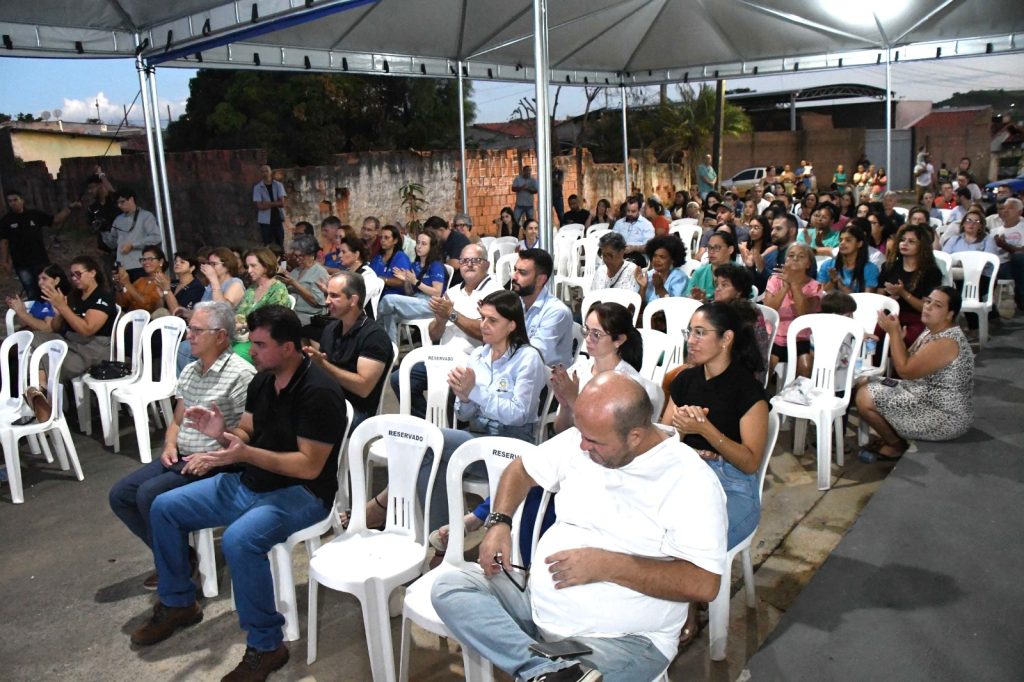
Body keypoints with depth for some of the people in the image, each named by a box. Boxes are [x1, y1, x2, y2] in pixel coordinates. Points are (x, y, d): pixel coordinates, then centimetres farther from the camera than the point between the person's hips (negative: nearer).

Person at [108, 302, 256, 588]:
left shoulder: (241, 374, -15)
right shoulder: (189, 371, 13)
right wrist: (170, 446, 1)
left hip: (216, 465, -9)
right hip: (181, 458, 9)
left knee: (149, 494, -23)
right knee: (120, 495, 1)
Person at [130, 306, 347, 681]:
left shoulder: (319, 392, -23)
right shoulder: (262, 380, 3)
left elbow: (310, 466, -25)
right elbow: (245, 436, 11)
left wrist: (246, 453, -32)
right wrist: (221, 433, -12)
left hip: (301, 493, -9)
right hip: (249, 483, 9)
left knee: (238, 540, -35)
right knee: (164, 508, 8)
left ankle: (266, 646, -15)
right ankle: (178, 603, 27)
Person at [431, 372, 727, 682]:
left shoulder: (689, 479, -15)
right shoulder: (578, 441, 3)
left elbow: (703, 583, -21)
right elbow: (521, 469, 20)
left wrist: (606, 565, -22)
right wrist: (499, 523, 1)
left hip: (623, 640, -8)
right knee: (449, 587, -17)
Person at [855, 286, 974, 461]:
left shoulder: (946, 342, -25)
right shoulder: (932, 330, 5)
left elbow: (905, 370, -25)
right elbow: (908, 362, 8)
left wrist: (894, 332, -20)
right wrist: (894, 332, -6)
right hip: (927, 397, 10)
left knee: (865, 398, -16)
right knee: (864, 383, 10)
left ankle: (896, 445, 6)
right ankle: (890, 437, 13)